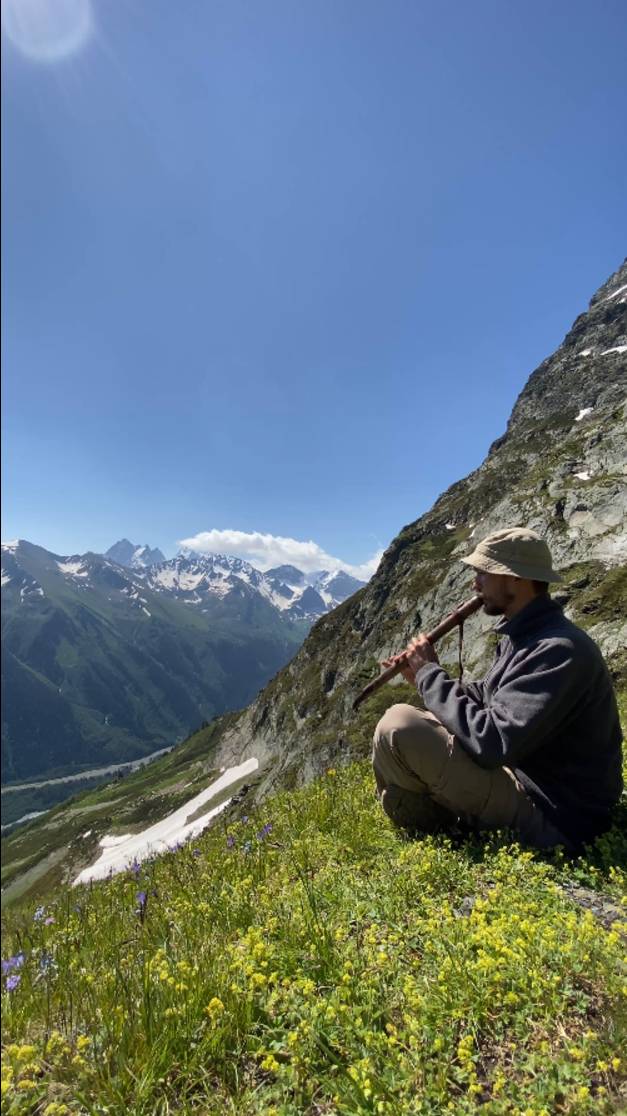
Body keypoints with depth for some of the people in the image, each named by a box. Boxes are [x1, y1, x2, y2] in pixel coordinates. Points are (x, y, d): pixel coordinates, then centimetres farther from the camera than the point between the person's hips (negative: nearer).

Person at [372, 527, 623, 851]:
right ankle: (435, 817, 13)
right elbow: (485, 698, 16)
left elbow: (490, 741, -33)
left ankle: (429, 834, 4)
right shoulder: (523, 635, 5)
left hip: (551, 815, -10)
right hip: (526, 777, 10)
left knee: (397, 725, -21)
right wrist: (426, 674, 2)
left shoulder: (559, 650, -27)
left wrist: (429, 674, -20)